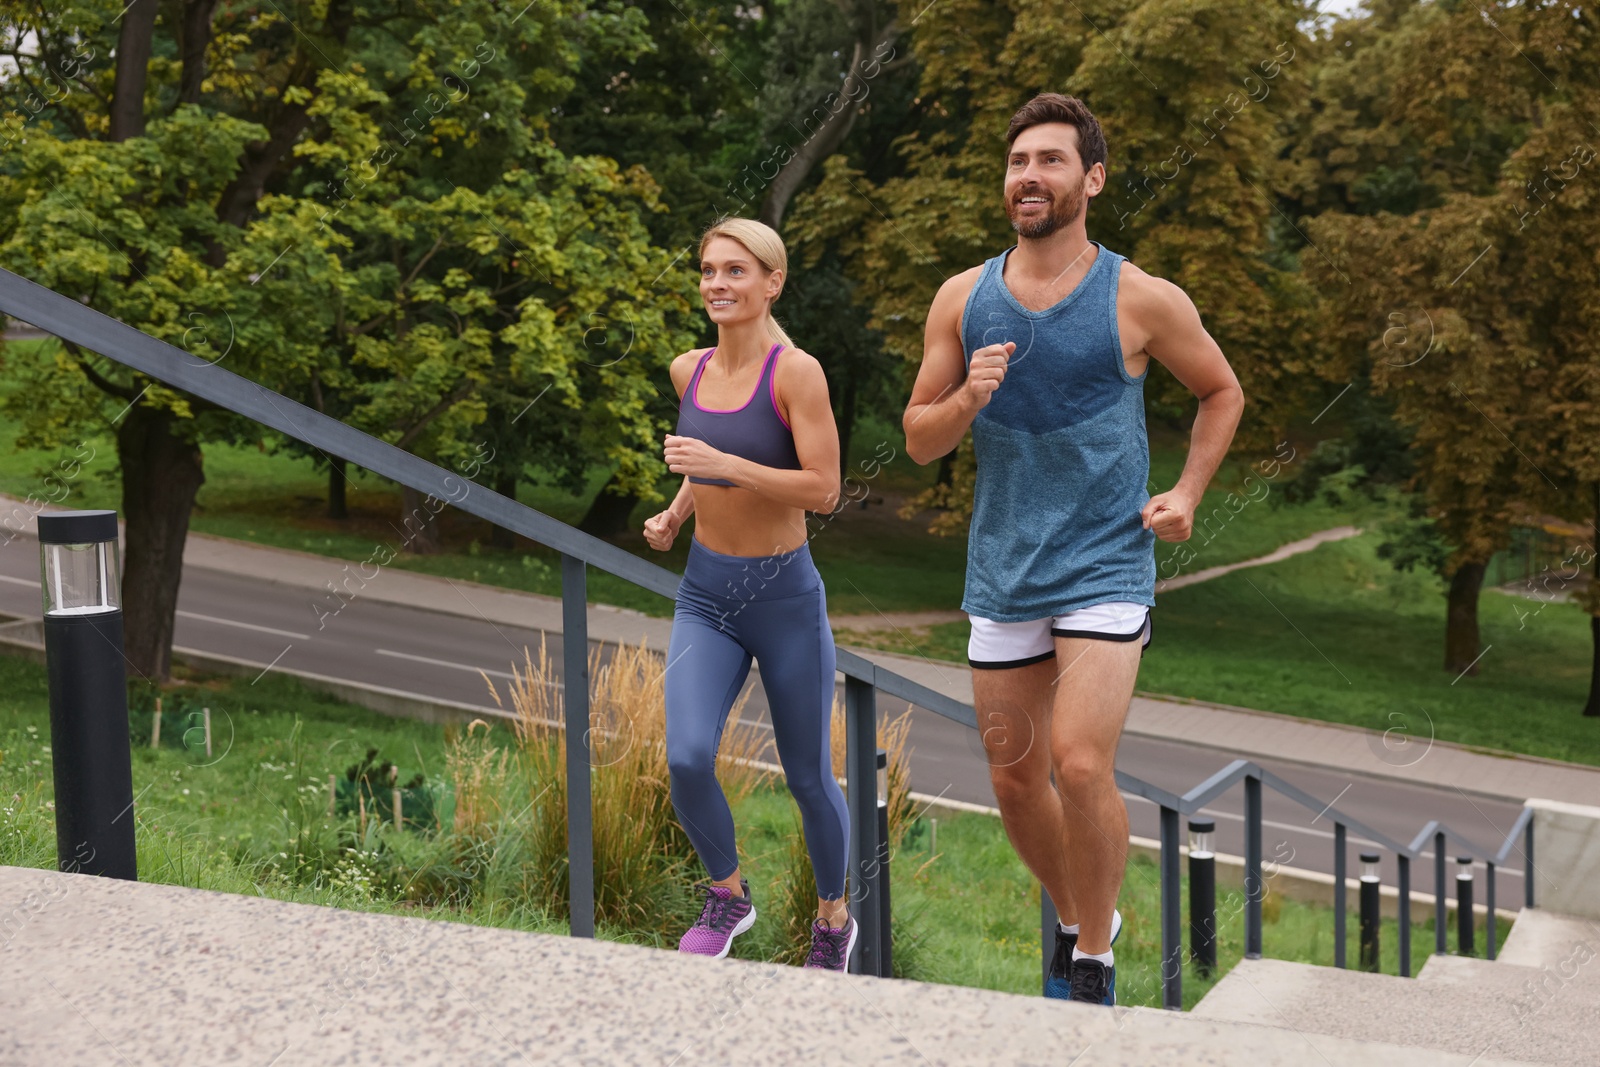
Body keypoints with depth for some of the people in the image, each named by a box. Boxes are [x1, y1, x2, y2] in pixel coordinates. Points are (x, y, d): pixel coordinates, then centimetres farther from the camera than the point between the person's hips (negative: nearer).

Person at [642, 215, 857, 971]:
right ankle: (728, 895, 12)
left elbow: (823, 489, -20)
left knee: (808, 780, 9)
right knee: (687, 759, -16)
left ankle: (833, 917, 36)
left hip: (787, 598, -4)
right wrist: (674, 514, 7)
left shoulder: (796, 372, -14)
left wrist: (721, 463, -27)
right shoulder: (689, 370, 3)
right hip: (705, 597, 4)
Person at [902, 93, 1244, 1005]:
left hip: (1105, 571, -4)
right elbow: (920, 442, 7)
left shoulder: (1142, 301, -4)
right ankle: (1076, 919, 37)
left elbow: (1223, 392, 12)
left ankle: (1095, 962, 6)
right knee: (1015, 779, 10)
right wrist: (967, 399, -14)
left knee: (1082, 765, -16)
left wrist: (1187, 493, -1)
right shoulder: (964, 298, 4)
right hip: (1002, 575, 4)